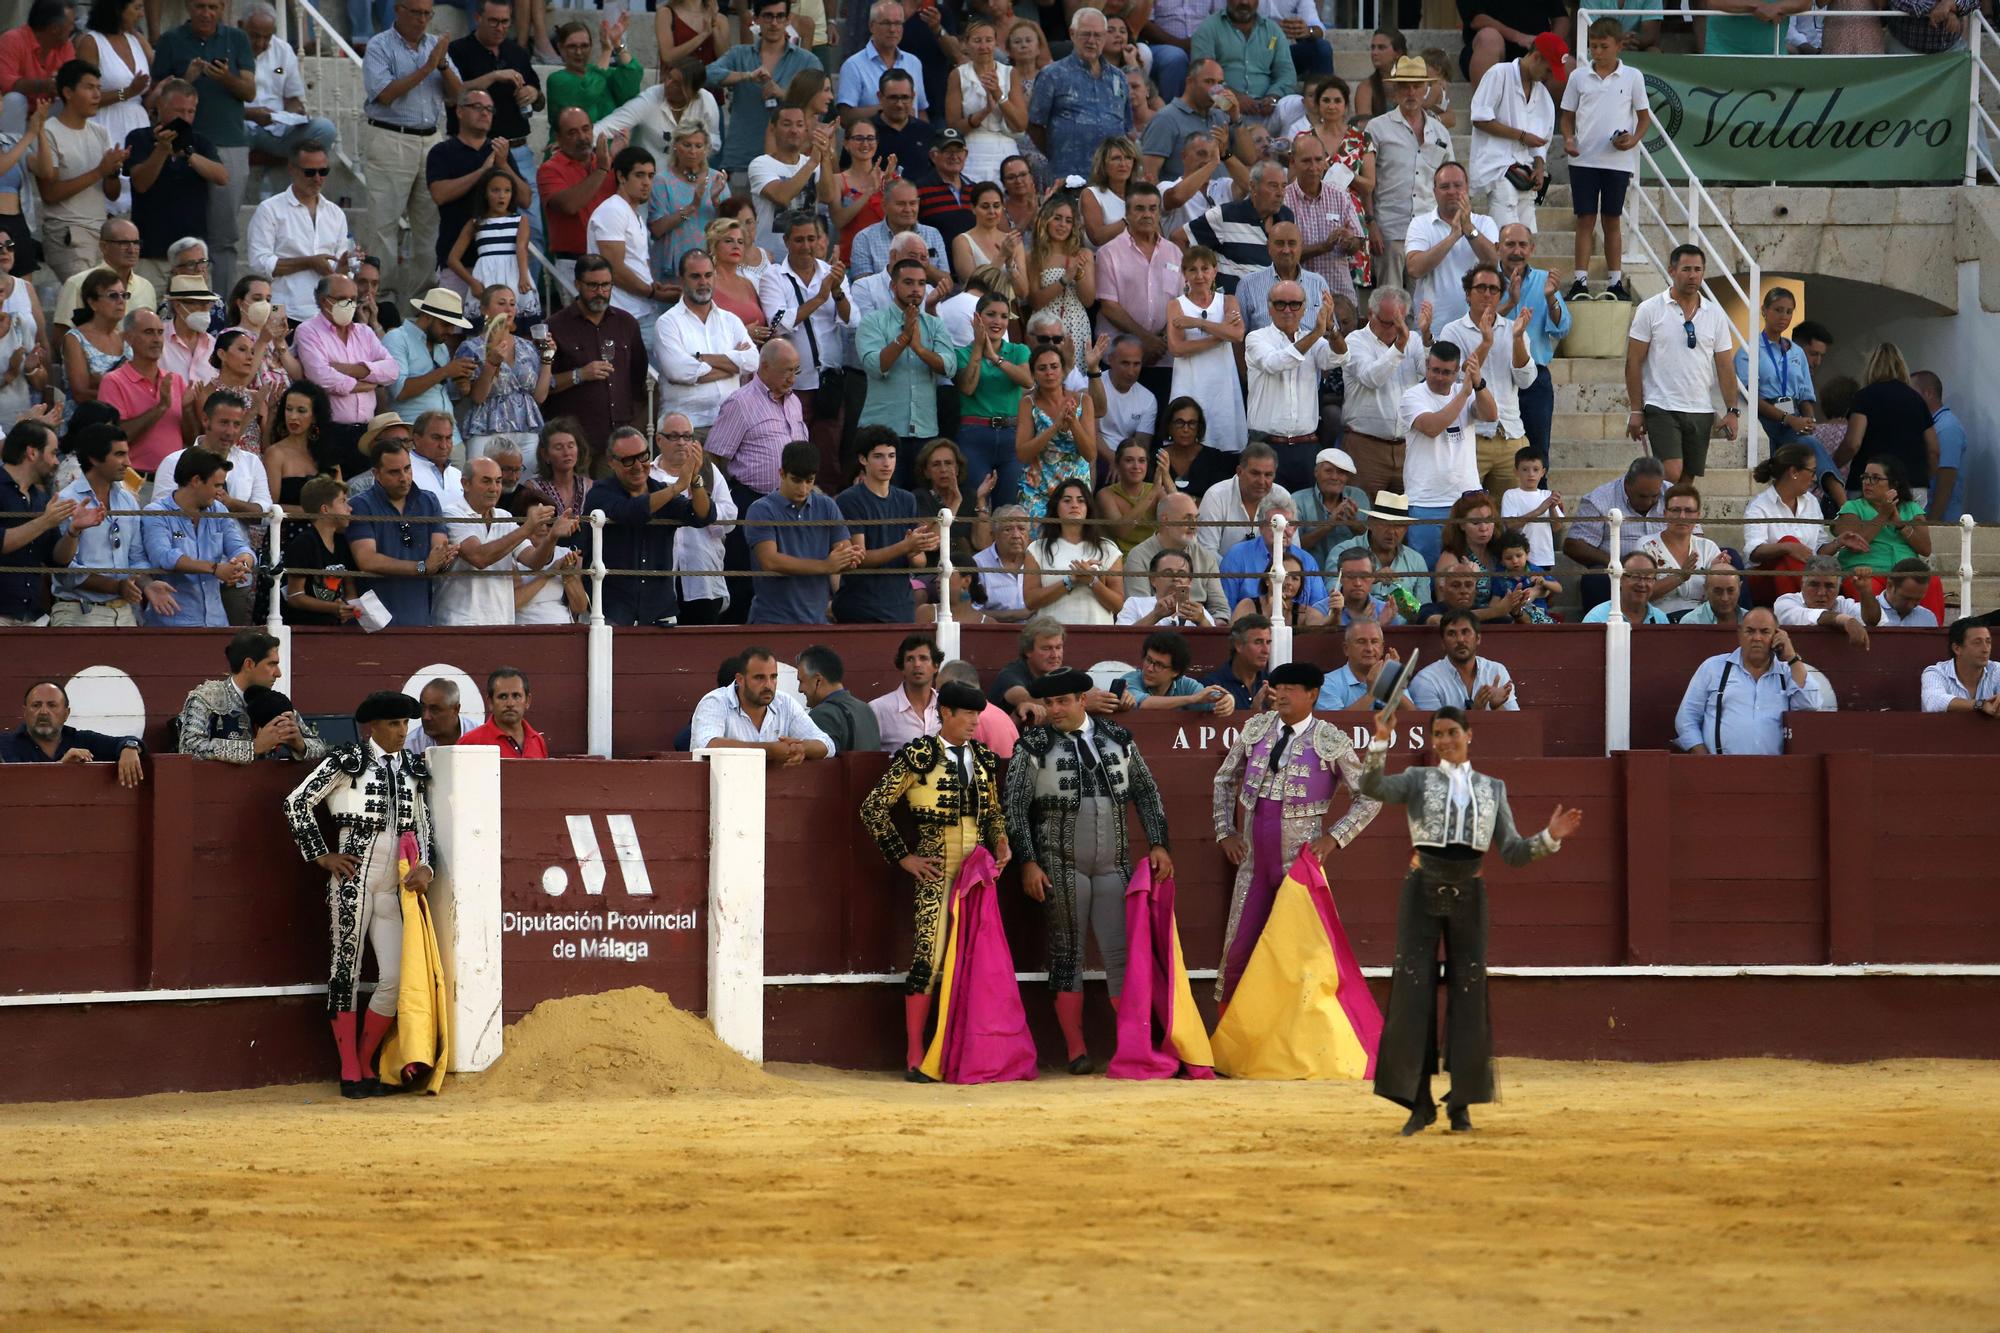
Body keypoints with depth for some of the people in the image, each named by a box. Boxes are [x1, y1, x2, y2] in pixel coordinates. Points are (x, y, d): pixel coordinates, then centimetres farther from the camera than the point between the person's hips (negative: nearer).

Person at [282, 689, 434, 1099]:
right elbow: (296, 803, 0)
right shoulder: (347, 762, -1)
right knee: (347, 968, -1)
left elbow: (423, 827, 16)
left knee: (396, 976, -2)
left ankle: (365, 1064, 13)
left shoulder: (413, 771, 14)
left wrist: (424, 866, -3)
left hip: (394, 884, 5)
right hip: (353, 877, -5)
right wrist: (321, 856, -2)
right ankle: (349, 1072, 3)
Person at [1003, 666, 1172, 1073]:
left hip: (1114, 866, 2)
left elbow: (1146, 792, 13)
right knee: (1066, 955, 0)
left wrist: (1158, 844, 4)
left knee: (1121, 955, -1)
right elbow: (1014, 807, -2)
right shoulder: (1033, 746, -1)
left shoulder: (1117, 739, 7)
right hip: (1061, 867, -2)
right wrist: (1028, 862, -9)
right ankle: (1076, 1050, 3)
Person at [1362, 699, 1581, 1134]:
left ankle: (1461, 1103, 8)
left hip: (1469, 896, 1)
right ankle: (1419, 1102, -1)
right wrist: (1382, 742, -26)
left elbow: (1512, 852, 8)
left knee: (1468, 994, 0)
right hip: (1422, 890, -1)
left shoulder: (1492, 788, 11)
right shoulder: (1418, 780, 5)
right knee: (1414, 992, -5)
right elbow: (1371, 787, -13)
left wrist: (1550, 838, -8)